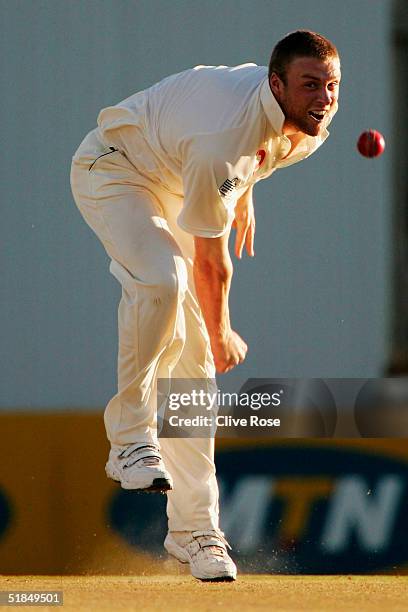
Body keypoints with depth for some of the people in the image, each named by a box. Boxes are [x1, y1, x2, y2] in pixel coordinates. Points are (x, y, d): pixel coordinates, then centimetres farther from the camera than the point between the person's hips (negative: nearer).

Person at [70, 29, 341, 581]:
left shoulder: (310, 127, -15)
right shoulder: (221, 139, -38)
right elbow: (209, 258, -24)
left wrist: (244, 195, 23)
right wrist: (222, 336, -12)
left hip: (175, 187, 7)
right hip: (114, 171, -7)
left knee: (192, 355, 1)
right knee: (161, 279, -39)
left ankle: (195, 527, 5)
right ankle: (130, 435, -25)